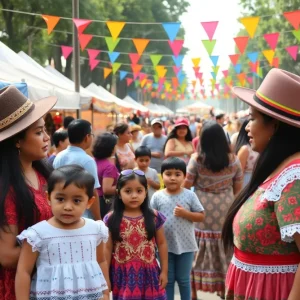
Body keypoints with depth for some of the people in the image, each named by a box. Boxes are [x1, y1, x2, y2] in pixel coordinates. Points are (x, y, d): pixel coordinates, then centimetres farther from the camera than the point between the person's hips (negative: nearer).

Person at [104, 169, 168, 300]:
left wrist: (164, 271, 5)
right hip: (123, 274, -1)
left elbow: (162, 244, 5)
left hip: (148, 273, 1)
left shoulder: (154, 217, -3)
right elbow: (107, 249, -1)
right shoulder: (112, 219, -6)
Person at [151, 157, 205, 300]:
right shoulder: (157, 196, -5)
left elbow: (201, 216, -2)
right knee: (167, 279, 14)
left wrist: (185, 213, -18)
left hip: (185, 245, -1)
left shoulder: (190, 195, -6)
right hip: (165, 246, 1)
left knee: (183, 279, 13)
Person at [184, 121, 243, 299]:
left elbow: (186, 186, -6)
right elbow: (238, 189, 6)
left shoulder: (197, 159, -10)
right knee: (225, 252, 13)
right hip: (225, 212, 2)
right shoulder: (234, 160, -2)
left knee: (198, 253, 8)